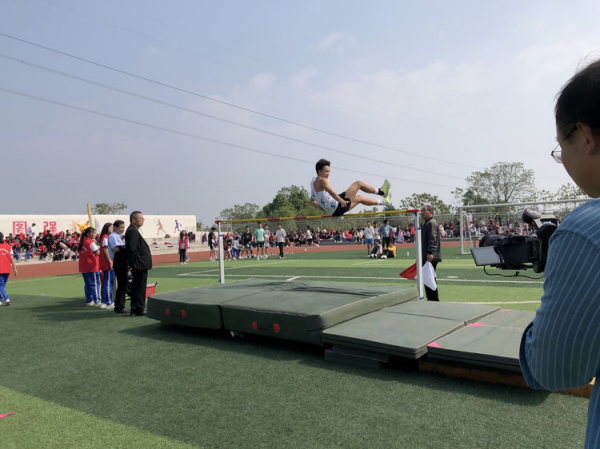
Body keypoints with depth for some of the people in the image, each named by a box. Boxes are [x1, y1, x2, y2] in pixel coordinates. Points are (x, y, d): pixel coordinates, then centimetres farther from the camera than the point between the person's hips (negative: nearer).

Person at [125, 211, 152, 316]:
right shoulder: (133, 231, -17)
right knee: (140, 288, -4)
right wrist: (134, 263, -20)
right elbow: (132, 249, -24)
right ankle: (139, 310, 3)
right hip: (140, 266, -11)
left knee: (136, 288, 16)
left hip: (138, 266, 11)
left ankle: (135, 309, 24)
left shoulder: (133, 231, 17)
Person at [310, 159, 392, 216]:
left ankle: (383, 202, 37)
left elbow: (312, 201, 26)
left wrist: (322, 207, 22)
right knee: (358, 183, -1)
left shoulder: (313, 182, 17)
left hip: (332, 212, 10)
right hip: (338, 207, -10)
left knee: (359, 198, 28)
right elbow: (331, 192, -29)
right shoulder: (321, 180, -13)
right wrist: (342, 201, -38)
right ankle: (381, 192, 15)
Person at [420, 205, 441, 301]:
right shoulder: (426, 223, 20)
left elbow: (432, 239, -23)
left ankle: (433, 298, -2)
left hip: (430, 257, -11)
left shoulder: (431, 223, -13)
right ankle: (431, 298, 21)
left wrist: (430, 253, -29)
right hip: (426, 257, 11)